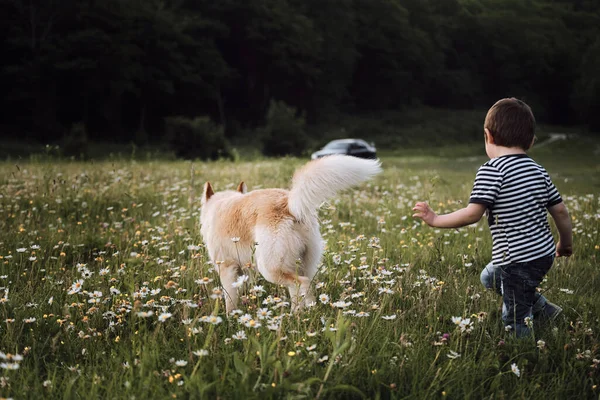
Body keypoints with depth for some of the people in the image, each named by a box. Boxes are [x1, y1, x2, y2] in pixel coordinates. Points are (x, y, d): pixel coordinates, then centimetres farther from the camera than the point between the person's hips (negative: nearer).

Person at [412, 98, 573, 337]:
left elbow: (473, 214, -21)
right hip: (545, 254, 8)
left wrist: (435, 220, -9)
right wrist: (566, 243, 26)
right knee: (489, 278, 31)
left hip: (518, 261, -8)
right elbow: (560, 211, 11)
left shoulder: (491, 171, -15)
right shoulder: (538, 171, 8)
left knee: (516, 325, 5)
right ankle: (543, 309, 28)